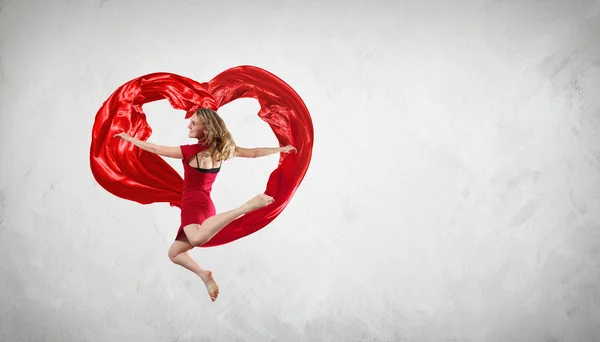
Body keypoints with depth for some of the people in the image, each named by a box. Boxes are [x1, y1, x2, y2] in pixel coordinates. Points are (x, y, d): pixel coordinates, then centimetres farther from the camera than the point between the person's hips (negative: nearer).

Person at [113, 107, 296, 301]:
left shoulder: (191, 151, -8)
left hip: (194, 204, -8)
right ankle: (204, 275, 1)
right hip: (206, 205, 8)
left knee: (197, 238, -42)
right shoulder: (222, 149, 9)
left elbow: (155, 149, -2)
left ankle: (246, 207, -42)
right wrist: (281, 149, 32)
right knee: (174, 253, 19)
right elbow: (254, 153, 17)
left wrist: (129, 138, 10)